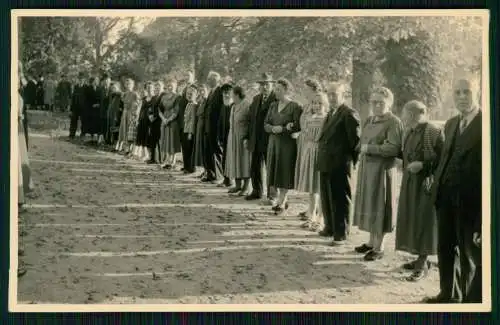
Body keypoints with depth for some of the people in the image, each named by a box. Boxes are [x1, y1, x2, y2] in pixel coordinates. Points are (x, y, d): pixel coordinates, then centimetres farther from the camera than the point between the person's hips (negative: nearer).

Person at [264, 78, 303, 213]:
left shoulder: (295, 107, -8)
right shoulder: (273, 106, 11)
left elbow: (297, 127, -12)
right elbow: (266, 125, 9)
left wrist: (282, 129, -16)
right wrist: (273, 128, -11)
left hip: (287, 144, -6)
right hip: (273, 143, 6)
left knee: (285, 172, -2)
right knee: (275, 172, 7)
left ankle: (281, 203, 3)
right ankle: (284, 200, 20)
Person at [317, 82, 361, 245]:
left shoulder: (350, 114, -13)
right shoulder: (331, 113, 16)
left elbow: (355, 139, -14)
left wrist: (353, 160, -9)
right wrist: (321, 158, 13)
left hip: (340, 165, -9)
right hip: (326, 163, 9)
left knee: (340, 199, 1)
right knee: (326, 197, 16)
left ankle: (341, 233, 10)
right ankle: (330, 228, 29)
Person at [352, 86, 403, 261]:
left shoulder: (393, 122, -12)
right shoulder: (369, 121, 13)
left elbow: (394, 148, -21)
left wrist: (369, 148, -18)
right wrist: (362, 147, 0)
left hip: (382, 169, -8)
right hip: (366, 168, 8)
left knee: (379, 206, -1)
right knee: (369, 204, 13)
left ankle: (379, 248, 9)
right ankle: (372, 242, 25)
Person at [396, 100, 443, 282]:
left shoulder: (434, 133, -14)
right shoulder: (409, 132, 9)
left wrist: (423, 165, -21)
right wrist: (404, 163, 5)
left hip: (425, 184, -8)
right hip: (409, 183, 8)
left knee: (423, 222, -4)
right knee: (412, 221, 11)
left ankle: (423, 266, 3)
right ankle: (420, 258, 23)